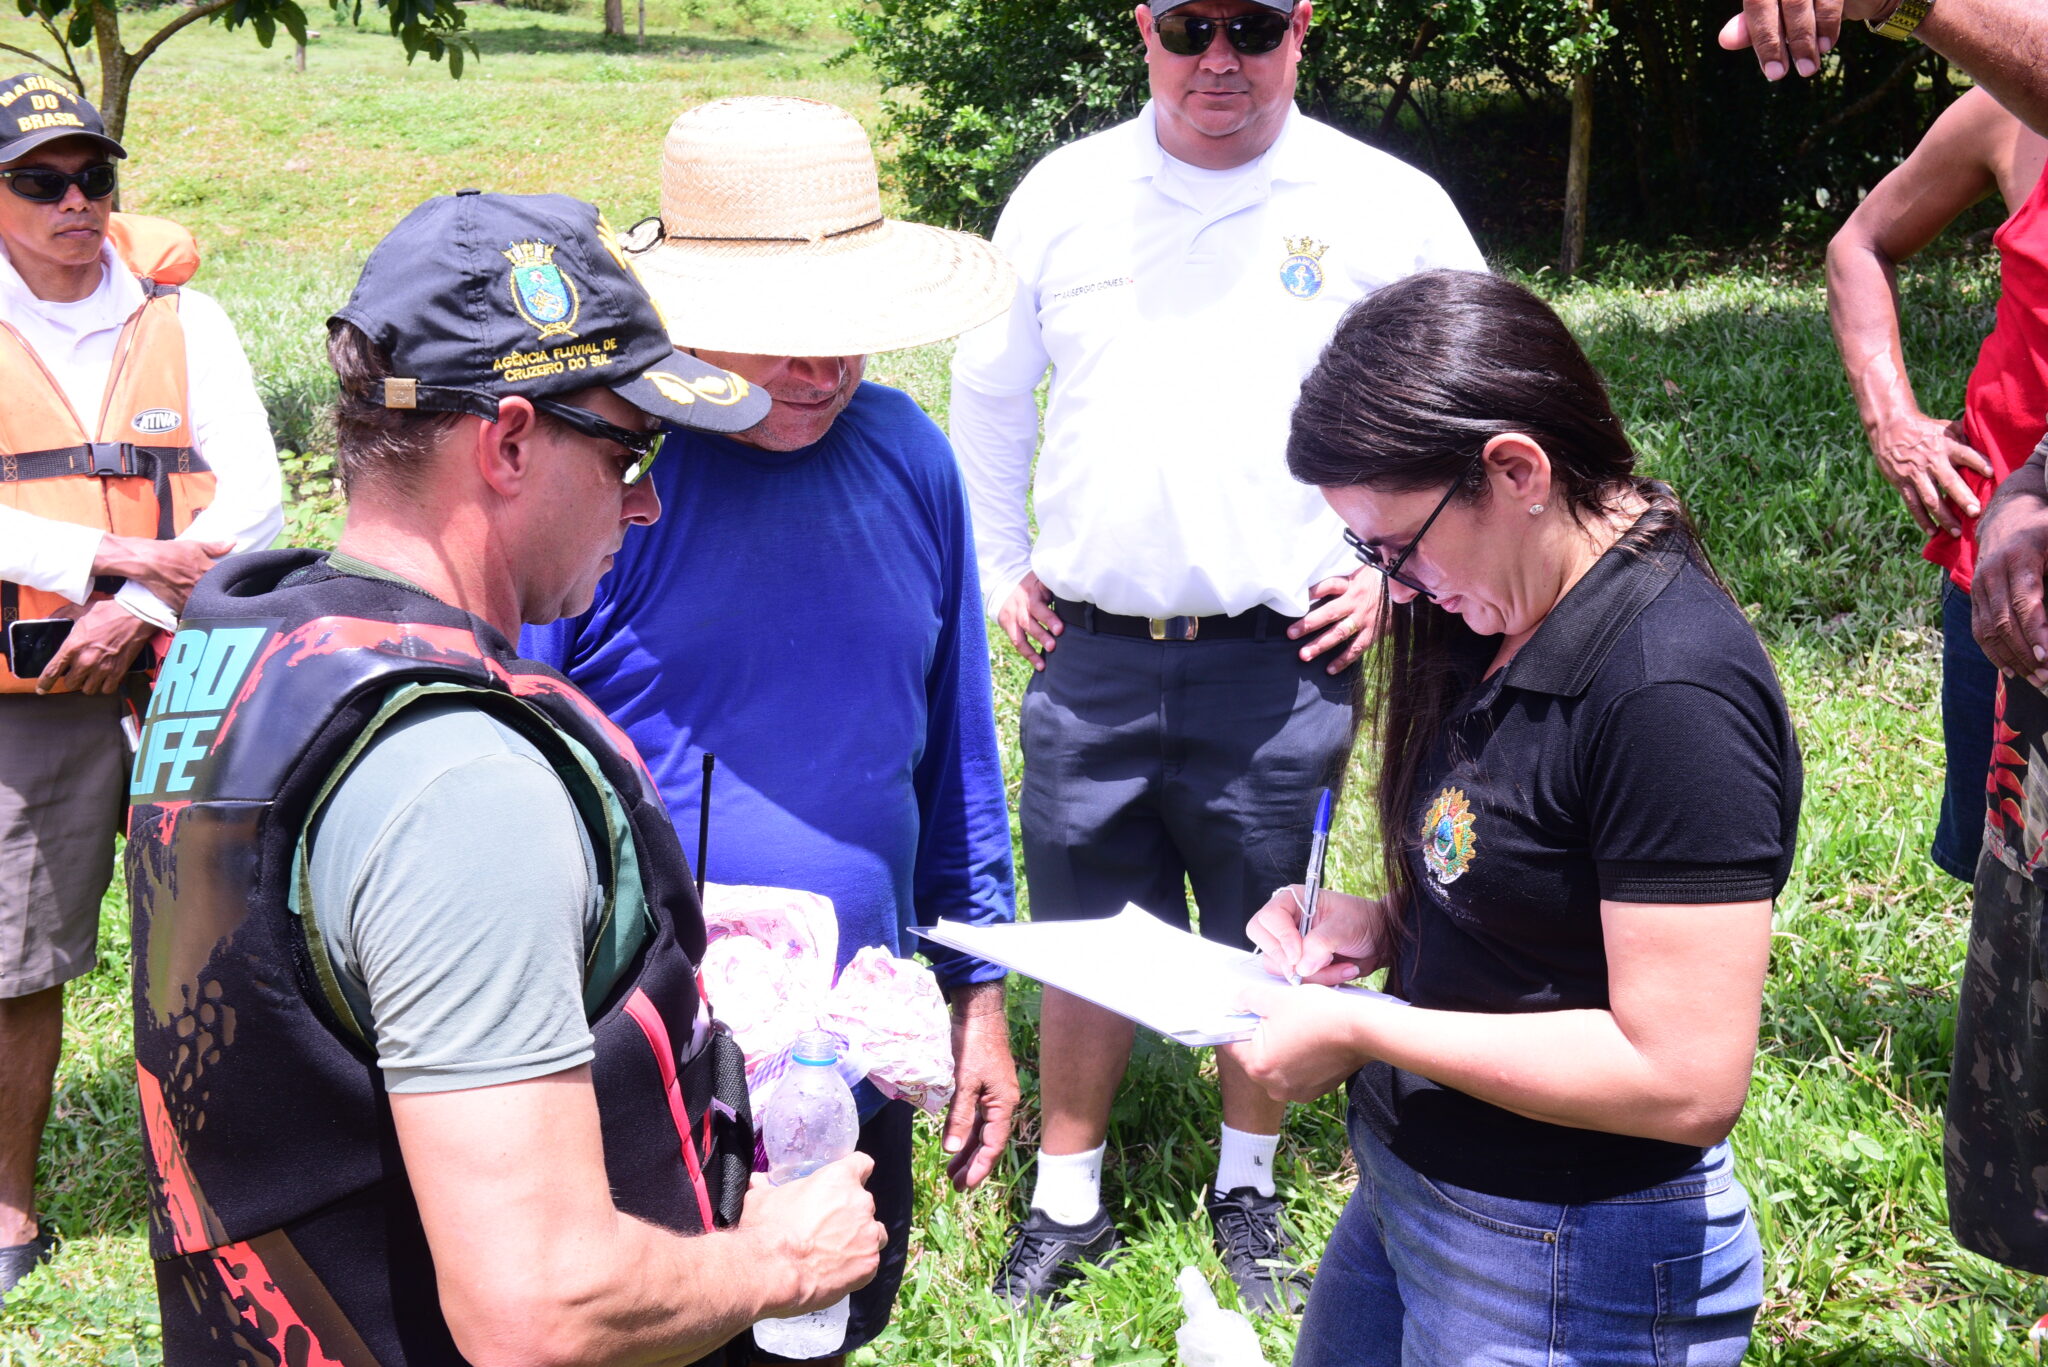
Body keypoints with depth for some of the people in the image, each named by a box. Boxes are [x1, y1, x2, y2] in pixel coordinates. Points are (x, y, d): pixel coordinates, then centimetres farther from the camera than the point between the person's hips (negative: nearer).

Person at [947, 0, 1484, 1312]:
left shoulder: (1388, 206, -3)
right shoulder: (1064, 193, 4)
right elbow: (989, 393, 18)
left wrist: (1397, 572, 1)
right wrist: (1003, 568, 13)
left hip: (1280, 664, -1)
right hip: (1089, 658, 2)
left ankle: (1248, 1191, 32)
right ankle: (1068, 1200, 27)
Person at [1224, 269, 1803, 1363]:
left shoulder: (1675, 695, -26)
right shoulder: (1507, 620, 3)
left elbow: (1684, 1078, -28)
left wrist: (1358, 1033, -22)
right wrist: (1383, 925, -2)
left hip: (1573, 1271, -8)